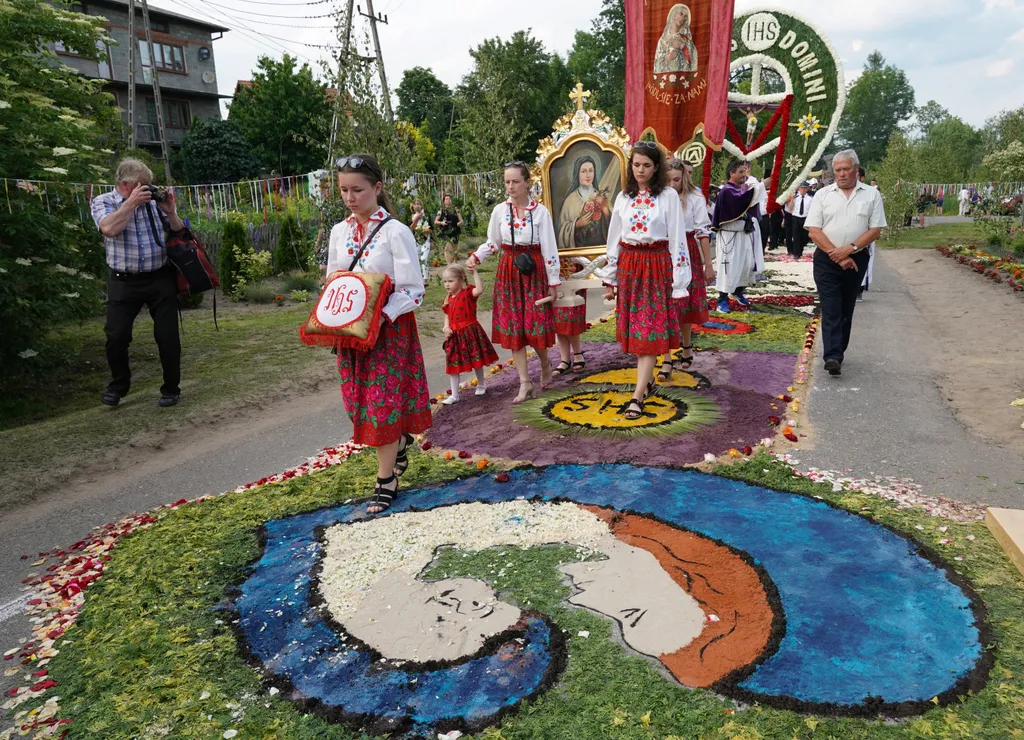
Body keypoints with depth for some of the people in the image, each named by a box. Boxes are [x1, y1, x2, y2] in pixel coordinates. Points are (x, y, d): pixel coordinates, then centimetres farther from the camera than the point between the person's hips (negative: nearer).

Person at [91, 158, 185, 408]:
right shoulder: (103, 202, 1)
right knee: (116, 336, 0)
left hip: (160, 278, 1)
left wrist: (170, 213, -9)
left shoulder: (155, 201, 5)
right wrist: (132, 202, -15)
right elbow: (109, 229, -20)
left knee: (167, 336, 1)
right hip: (123, 282, -1)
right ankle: (118, 385, 24)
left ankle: (171, 388, 15)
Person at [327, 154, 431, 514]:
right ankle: (399, 444, 39)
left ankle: (386, 481, 14)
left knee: (383, 401, 0)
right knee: (361, 400, 11)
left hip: (389, 329, -5)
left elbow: (412, 291, -13)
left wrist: (380, 318, -26)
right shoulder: (339, 232, 6)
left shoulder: (395, 232, -12)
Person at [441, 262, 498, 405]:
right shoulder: (448, 299, 7)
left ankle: (481, 385, 37)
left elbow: (480, 290, -33)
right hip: (454, 335, 5)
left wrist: (474, 272, -32)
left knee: (476, 361, 12)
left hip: (470, 332, -5)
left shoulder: (468, 292, -11)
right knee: (453, 365, 7)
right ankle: (454, 395, 15)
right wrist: (446, 327, -3)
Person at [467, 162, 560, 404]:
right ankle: (525, 382, 10)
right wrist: (476, 256, -9)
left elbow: (549, 248, -5)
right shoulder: (500, 210, 0)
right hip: (508, 272, 3)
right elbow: (492, 242, 10)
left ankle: (545, 363, 29)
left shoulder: (540, 211, -6)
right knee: (513, 327, 2)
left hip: (534, 271, -2)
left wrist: (554, 281, -4)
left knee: (535, 325, -4)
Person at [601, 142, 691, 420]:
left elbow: (677, 239, -5)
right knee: (635, 329, 8)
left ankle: (637, 396, -8)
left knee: (649, 329, -6)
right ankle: (647, 380, 25)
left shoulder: (668, 196, -3)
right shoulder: (623, 197, 9)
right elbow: (614, 240, 12)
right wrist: (610, 279, 12)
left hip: (656, 266, -4)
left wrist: (678, 280, -8)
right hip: (628, 266, 4)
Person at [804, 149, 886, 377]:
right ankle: (833, 357, -18)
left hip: (855, 260, 2)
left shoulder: (871, 195, 5)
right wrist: (837, 255, -12)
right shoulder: (823, 195, 3)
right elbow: (814, 230, -4)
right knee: (831, 309, -11)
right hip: (826, 260, -2)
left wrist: (849, 249, -13)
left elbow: (875, 230, 0)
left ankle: (837, 353, 20)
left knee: (846, 310, 10)